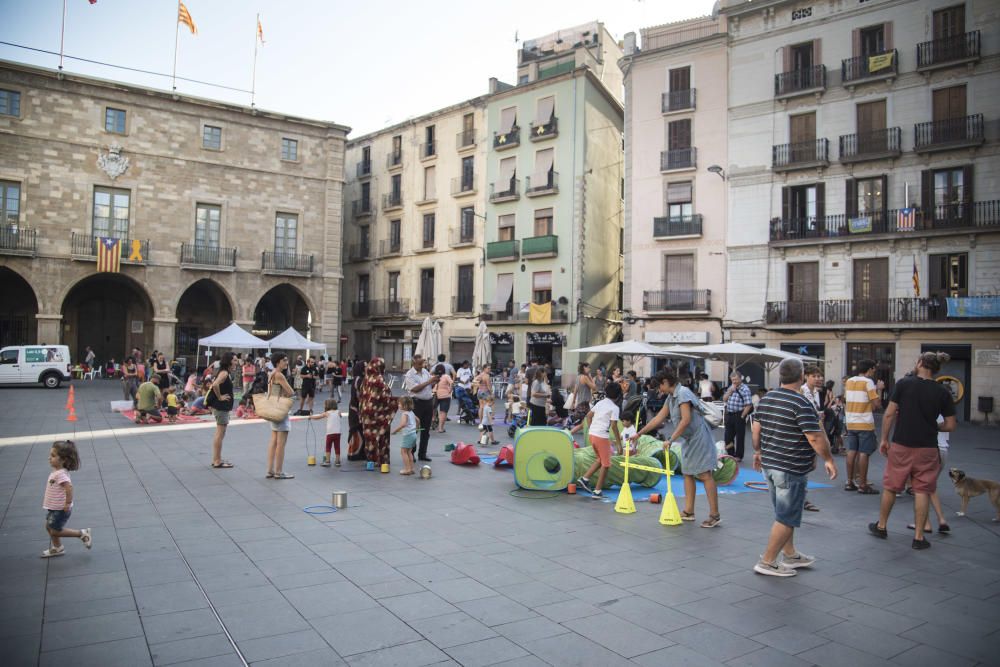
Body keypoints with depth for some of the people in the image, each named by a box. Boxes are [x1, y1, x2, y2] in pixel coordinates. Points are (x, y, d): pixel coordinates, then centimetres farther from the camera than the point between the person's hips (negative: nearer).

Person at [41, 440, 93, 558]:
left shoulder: (60, 474, -28)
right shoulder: (56, 471, 3)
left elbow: (69, 487, -39)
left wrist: (68, 503, -30)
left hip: (60, 509, -9)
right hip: (54, 508, 9)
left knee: (55, 531, 2)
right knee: (49, 526, 21)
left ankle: (82, 534, 12)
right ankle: (57, 548, 37)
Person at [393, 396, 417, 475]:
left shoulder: (404, 414, -17)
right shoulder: (411, 413, 10)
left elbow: (403, 424, -32)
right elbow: (417, 420, 25)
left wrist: (395, 431, -24)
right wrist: (415, 427, 37)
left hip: (408, 435, -9)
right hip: (413, 434, 9)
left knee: (403, 451, -2)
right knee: (408, 452, 18)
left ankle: (407, 469, -3)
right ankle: (411, 468, 21)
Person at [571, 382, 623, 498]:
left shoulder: (600, 403, 12)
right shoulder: (615, 408, -8)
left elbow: (588, 415, 17)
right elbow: (614, 426, -13)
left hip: (592, 434, 7)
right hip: (602, 437, -7)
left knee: (600, 459, 24)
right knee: (605, 464, 6)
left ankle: (584, 478, 14)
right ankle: (597, 491, 5)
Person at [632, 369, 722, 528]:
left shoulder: (683, 393, -18)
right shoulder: (671, 397, 11)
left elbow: (686, 420, -26)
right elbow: (659, 418, 15)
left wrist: (671, 440, -24)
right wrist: (639, 434, 16)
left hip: (699, 438, -10)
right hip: (689, 439, 10)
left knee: (705, 475, -9)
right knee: (687, 473, 11)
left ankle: (715, 515, -5)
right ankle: (688, 511, 18)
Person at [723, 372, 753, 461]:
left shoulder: (745, 389, -13)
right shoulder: (730, 387, 12)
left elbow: (748, 405, -17)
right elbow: (724, 399, 7)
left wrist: (742, 416, -14)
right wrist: (730, 391, -7)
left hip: (739, 415, -7)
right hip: (729, 415, 7)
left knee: (739, 437, 4)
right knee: (728, 436, 13)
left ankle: (738, 457, 15)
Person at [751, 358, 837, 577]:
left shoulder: (766, 399, 5)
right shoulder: (802, 404, -18)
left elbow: (756, 429, 11)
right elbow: (815, 438, -20)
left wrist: (758, 451, 23)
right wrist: (829, 459, -7)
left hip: (768, 465, 8)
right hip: (792, 469, -8)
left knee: (784, 513, 21)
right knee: (787, 518, 2)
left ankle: (790, 555, 33)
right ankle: (767, 562, 6)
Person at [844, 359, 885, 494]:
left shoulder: (849, 381, 9)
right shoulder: (868, 382, -12)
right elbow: (877, 404, -15)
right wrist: (879, 389, -1)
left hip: (851, 422, 7)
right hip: (865, 423, -7)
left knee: (852, 451, 10)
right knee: (863, 453, -3)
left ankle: (849, 482, 14)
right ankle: (862, 485, 0)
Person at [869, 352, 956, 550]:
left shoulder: (904, 383, -7)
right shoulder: (942, 393, -1)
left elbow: (889, 414, -8)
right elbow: (950, 426, 0)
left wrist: (884, 439, 2)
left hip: (901, 445, -1)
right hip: (927, 448, 1)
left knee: (890, 487, 13)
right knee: (922, 491, 7)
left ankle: (881, 526, 27)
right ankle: (919, 536, 9)